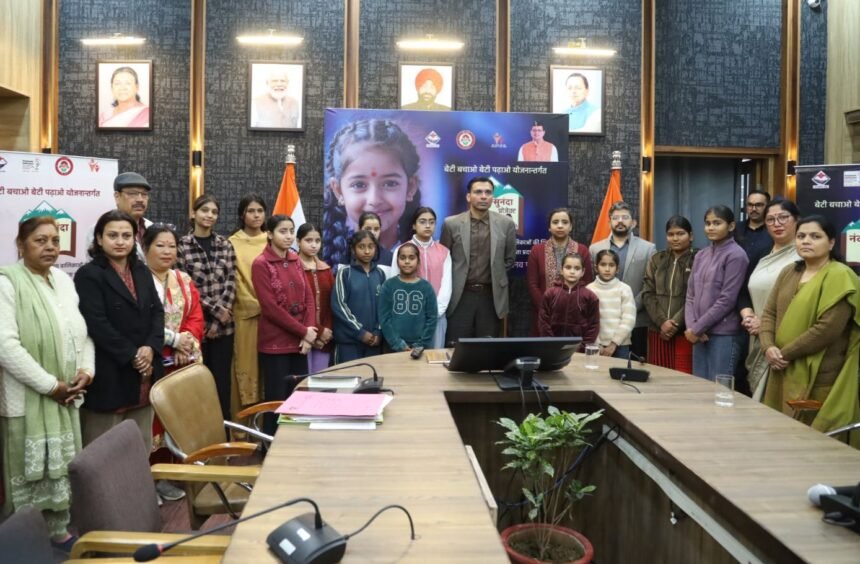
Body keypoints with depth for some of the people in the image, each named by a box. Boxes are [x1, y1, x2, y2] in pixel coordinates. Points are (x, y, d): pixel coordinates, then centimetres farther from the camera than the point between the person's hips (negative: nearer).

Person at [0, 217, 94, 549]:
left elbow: (82, 331, 14)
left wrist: (87, 370, -3)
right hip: (27, 398, -6)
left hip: (65, 395, 6)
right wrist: (49, 385, -17)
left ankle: (59, 531, 27)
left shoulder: (63, 280, 9)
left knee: (61, 468, 14)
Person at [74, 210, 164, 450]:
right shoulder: (88, 275, -6)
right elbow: (97, 324, -14)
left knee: (142, 446, 12)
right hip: (109, 374, -6)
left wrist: (151, 347, -9)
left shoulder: (142, 271, 14)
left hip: (145, 371, 6)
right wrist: (130, 356, -13)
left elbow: (157, 311, 7)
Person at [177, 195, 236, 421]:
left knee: (222, 381, 7)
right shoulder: (182, 245, -2)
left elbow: (230, 283, 2)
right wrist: (215, 310, -10)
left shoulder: (225, 245, 9)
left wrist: (218, 319, -8)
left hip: (223, 324, 3)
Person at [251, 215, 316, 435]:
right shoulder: (261, 264, -7)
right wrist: (303, 331, -12)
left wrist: (308, 332, -6)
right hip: (275, 343, -5)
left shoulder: (295, 261, 11)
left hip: (299, 342, 6)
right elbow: (270, 307, -13)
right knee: (276, 400, 0)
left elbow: (309, 298, 8)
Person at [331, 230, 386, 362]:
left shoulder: (380, 274, 9)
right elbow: (339, 306, -7)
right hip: (348, 339, -3)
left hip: (374, 340, 4)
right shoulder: (344, 273, -2)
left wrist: (378, 332, -3)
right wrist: (360, 331, -11)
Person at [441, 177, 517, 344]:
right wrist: (458, 278, 10)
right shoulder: (451, 224, -2)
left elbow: (510, 258, 13)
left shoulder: (506, 224, 1)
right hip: (460, 296, -1)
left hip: (491, 296, 1)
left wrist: (496, 277, 11)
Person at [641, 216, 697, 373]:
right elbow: (647, 294, 5)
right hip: (658, 330, 4)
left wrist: (675, 323, -13)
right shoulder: (656, 260, 12)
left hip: (685, 331, -4)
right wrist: (662, 321, -8)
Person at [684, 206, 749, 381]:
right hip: (700, 334, 6)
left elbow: (727, 300, -13)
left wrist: (697, 328, -10)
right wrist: (691, 326, -4)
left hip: (724, 335, -6)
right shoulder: (701, 255, 12)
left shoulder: (736, 255, -8)